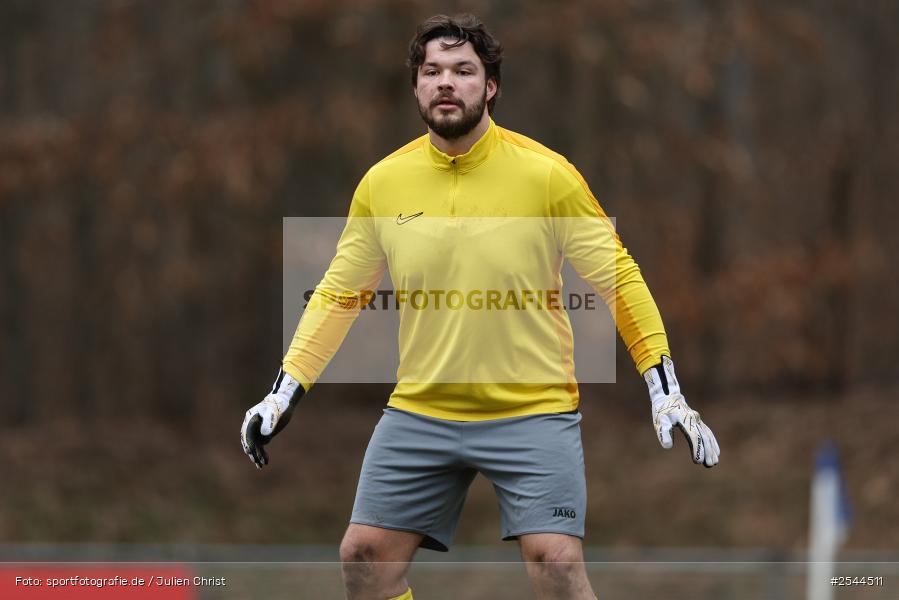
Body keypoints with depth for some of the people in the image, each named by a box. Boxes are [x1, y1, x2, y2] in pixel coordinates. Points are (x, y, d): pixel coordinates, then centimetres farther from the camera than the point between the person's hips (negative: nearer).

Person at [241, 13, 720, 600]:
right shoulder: (382, 182, 1)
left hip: (533, 411, -4)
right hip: (418, 413, 4)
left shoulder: (547, 174, -8)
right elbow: (340, 293, 12)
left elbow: (617, 278, -3)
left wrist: (667, 395, -8)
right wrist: (285, 393, 6)